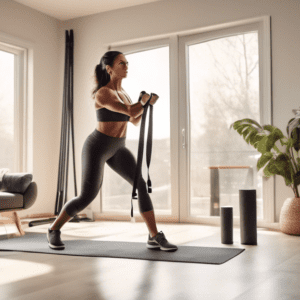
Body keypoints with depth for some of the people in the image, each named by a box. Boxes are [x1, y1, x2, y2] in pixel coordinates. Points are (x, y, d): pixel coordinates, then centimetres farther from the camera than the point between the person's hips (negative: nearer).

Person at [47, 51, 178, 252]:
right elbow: (130, 111, -29)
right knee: (87, 197, -3)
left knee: (142, 186, -8)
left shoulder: (122, 93, 8)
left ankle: (155, 237, -3)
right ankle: (54, 230, 21)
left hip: (117, 148, 7)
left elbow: (136, 121, 15)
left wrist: (146, 102, -2)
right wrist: (148, 101, -13)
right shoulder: (102, 93, -20)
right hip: (97, 147, -7)